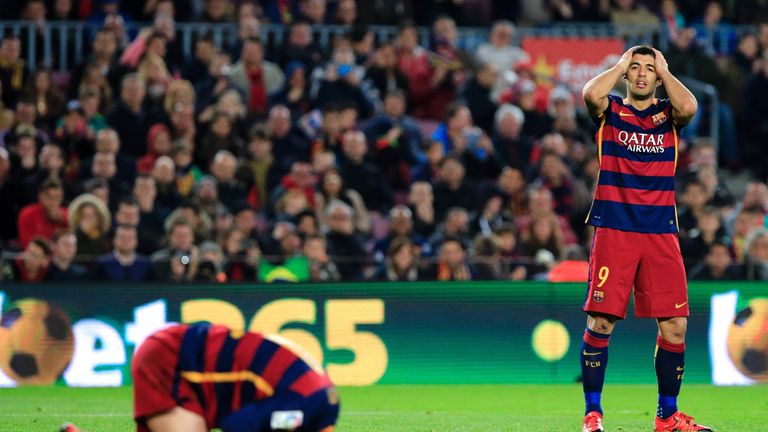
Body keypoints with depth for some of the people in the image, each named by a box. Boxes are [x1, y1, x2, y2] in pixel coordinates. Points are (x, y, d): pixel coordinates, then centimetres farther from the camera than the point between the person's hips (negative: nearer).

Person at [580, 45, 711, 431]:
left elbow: (688, 106, -13)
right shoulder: (610, 112, 8)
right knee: (600, 322, -7)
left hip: (661, 233, 2)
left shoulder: (668, 115, 11)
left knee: (674, 325, -1)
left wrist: (664, 70, 1)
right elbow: (591, 94, -16)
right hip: (613, 232, -2)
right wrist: (620, 65, 0)